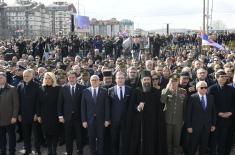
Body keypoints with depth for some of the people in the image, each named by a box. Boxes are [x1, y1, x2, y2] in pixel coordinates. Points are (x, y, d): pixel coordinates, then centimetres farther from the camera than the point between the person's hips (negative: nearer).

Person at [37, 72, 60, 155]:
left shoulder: (57, 89, -5)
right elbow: (39, 103, 4)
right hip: (44, 116, 3)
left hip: (54, 115, -3)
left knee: (54, 133, 4)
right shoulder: (41, 89, 4)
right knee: (47, 133, 8)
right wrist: (39, 115, 0)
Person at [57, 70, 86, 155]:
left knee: (79, 136, 6)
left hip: (78, 116, -1)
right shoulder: (63, 88, 2)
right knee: (68, 137, 10)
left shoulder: (82, 88, -4)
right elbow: (60, 103, 3)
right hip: (67, 116, 1)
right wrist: (60, 115, -2)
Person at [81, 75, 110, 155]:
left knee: (100, 139, 7)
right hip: (90, 119, 1)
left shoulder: (104, 91, 0)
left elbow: (107, 106, -1)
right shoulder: (85, 91, 1)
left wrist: (107, 119, -5)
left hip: (100, 119, -1)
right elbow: (83, 107, 0)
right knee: (91, 139, 9)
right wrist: (84, 120, -4)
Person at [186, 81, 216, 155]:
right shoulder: (192, 98, -8)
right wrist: (189, 126, -10)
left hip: (207, 126, 3)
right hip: (195, 126, -3)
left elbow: (213, 112, 9)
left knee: (204, 146, 11)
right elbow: (188, 113, -8)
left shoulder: (211, 97, 4)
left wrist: (213, 124, 6)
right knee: (193, 146, 7)